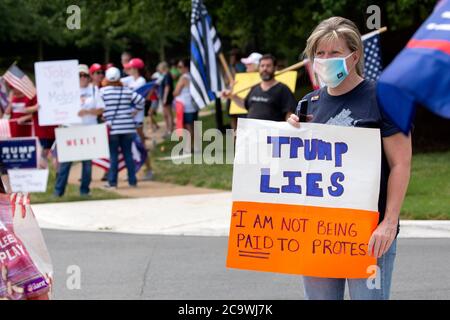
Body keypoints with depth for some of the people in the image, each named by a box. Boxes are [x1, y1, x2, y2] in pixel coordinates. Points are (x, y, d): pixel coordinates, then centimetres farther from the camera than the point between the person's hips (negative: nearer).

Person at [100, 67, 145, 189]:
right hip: (128, 127, 3)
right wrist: (135, 110, 11)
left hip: (113, 128, -3)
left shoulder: (103, 91, -4)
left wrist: (108, 121, -1)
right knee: (128, 154, 9)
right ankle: (132, 181, 10)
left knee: (113, 155, 1)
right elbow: (141, 100, 0)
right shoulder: (127, 91, 4)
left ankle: (112, 182, 0)